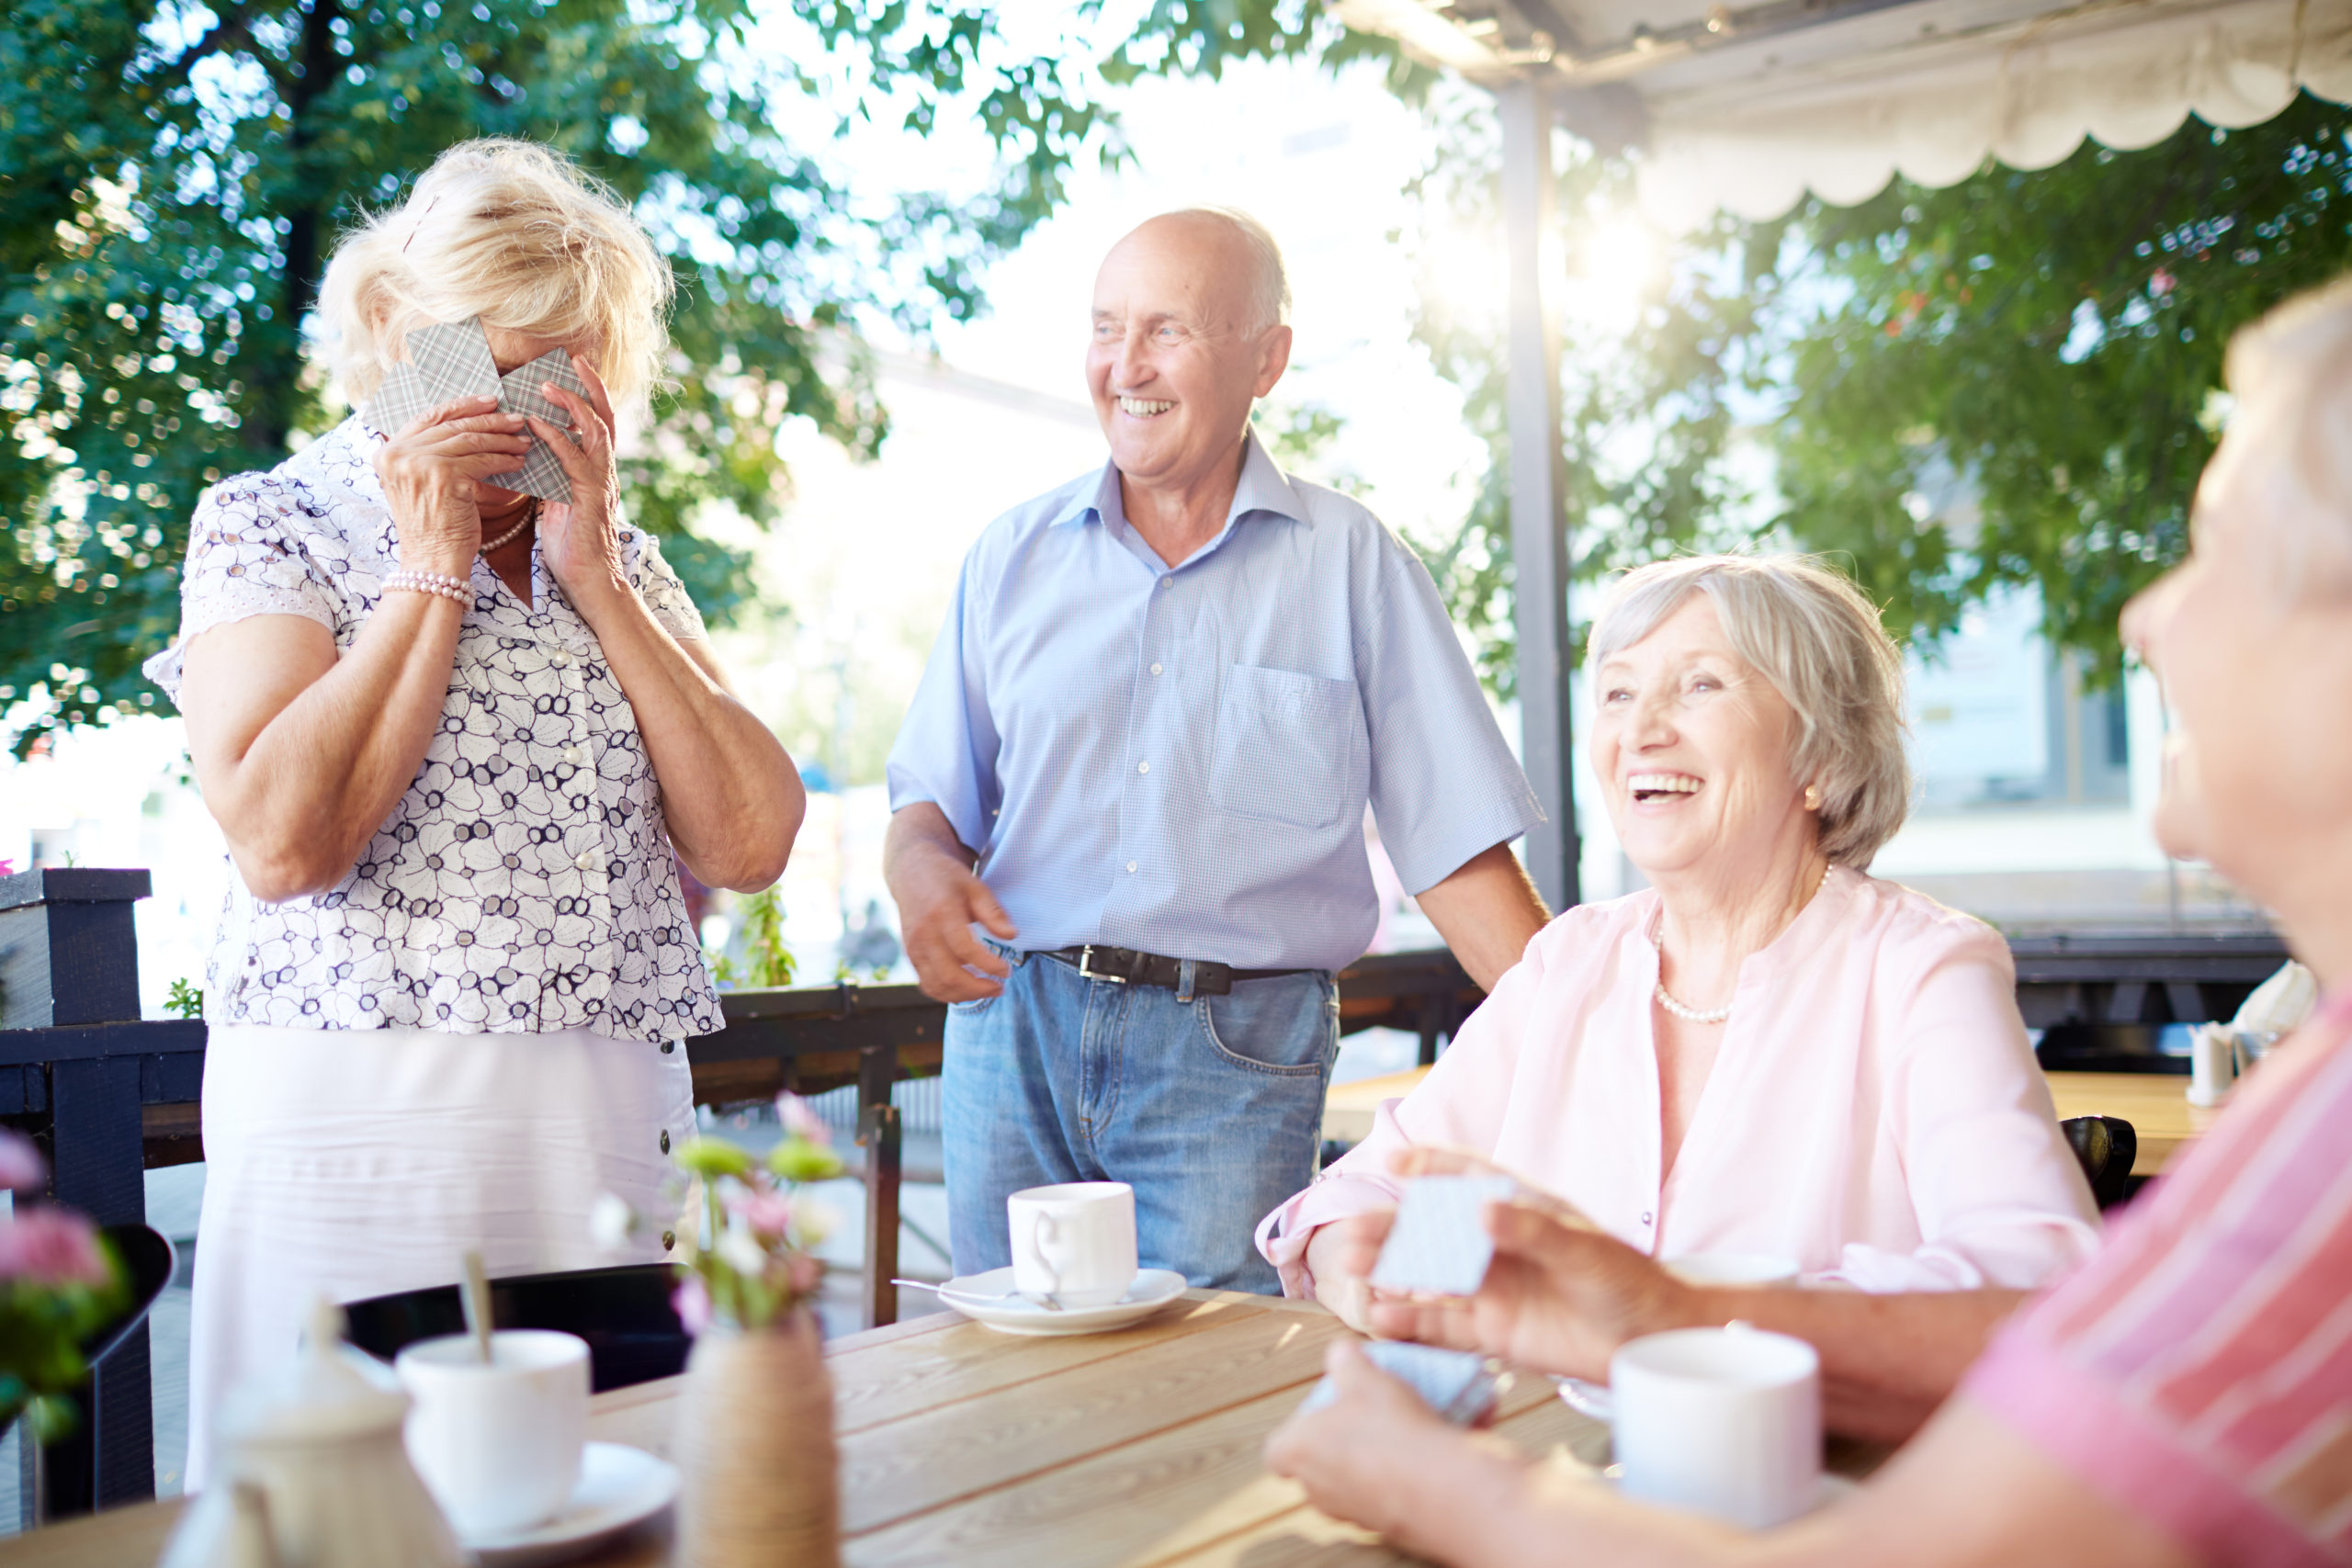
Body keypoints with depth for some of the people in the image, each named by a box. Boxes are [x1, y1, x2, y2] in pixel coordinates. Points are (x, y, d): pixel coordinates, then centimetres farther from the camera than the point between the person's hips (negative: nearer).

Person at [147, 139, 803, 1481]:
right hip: (366, 1113, -3)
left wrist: (593, 576, -3)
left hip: (621, 1111, 4)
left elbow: (751, 842, 0)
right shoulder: (272, 523, 3)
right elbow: (281, 838, -14)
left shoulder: (623, 559, 13)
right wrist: (432, 574, -8)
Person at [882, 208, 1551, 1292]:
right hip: (1013, 1022, 3)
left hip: (1236, 1052, -2)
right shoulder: (1014, 555, 11)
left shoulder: (1350, 564, 4)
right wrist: (922, 872, -10)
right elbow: (930, 796, 13)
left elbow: (1456, 845, 1)